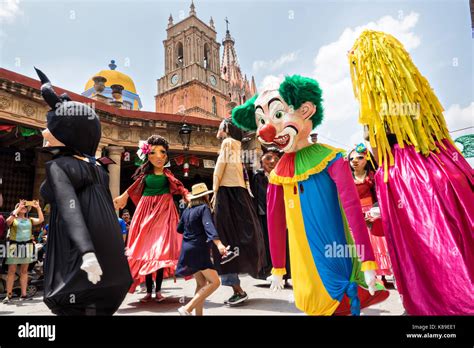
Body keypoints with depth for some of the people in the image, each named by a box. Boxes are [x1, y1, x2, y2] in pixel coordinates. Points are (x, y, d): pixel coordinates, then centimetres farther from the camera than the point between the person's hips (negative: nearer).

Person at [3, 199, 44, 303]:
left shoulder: (30, 220, 13)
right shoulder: (13, 219, 4)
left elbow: (41, 220, -1)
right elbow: (8, 220, -18)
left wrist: (38, 208, -6)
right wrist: (19, 208, -17)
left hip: (27, 246, 3)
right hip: (14, 245, -3)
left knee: (24, 271, 7)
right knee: (12, 271, -1)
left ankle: (23, 295, 11)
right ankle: (8, 295, 4)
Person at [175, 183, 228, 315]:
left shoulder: (187, 210, 13)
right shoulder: (204, 208, -7)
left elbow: (179, 229, 23)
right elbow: (209, 226, -25)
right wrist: (218, 243, -38)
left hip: (188, 249, 8)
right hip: (199, 250, -8)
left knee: (201, 283, 16)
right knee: (214, 282, -8)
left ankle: (198, 313, 17)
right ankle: (187, 308, -17)